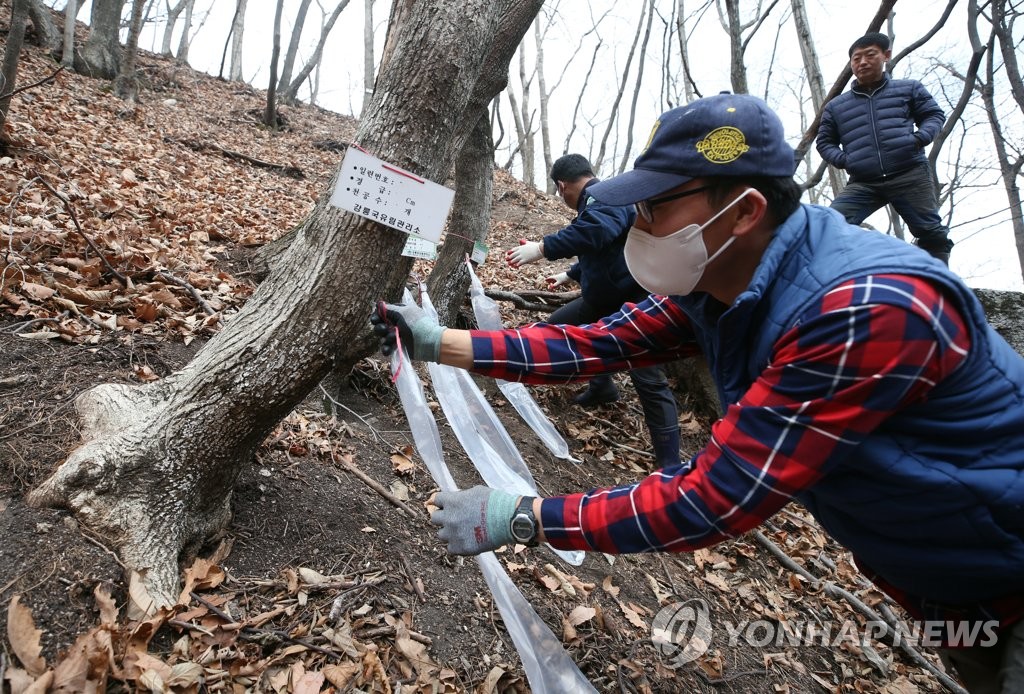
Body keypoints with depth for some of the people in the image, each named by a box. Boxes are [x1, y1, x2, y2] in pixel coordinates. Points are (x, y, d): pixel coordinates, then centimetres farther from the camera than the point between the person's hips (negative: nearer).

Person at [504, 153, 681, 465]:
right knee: (557, 326, 18)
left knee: (649, 382, -12)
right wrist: (569, 274, 43)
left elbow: (596, 230, -42)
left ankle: (669, 464, -6)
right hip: (603, 299, 11)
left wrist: (542, 248, -41)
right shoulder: (599, 199, 16)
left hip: (634, 302, -11)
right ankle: (602, 387, 30)